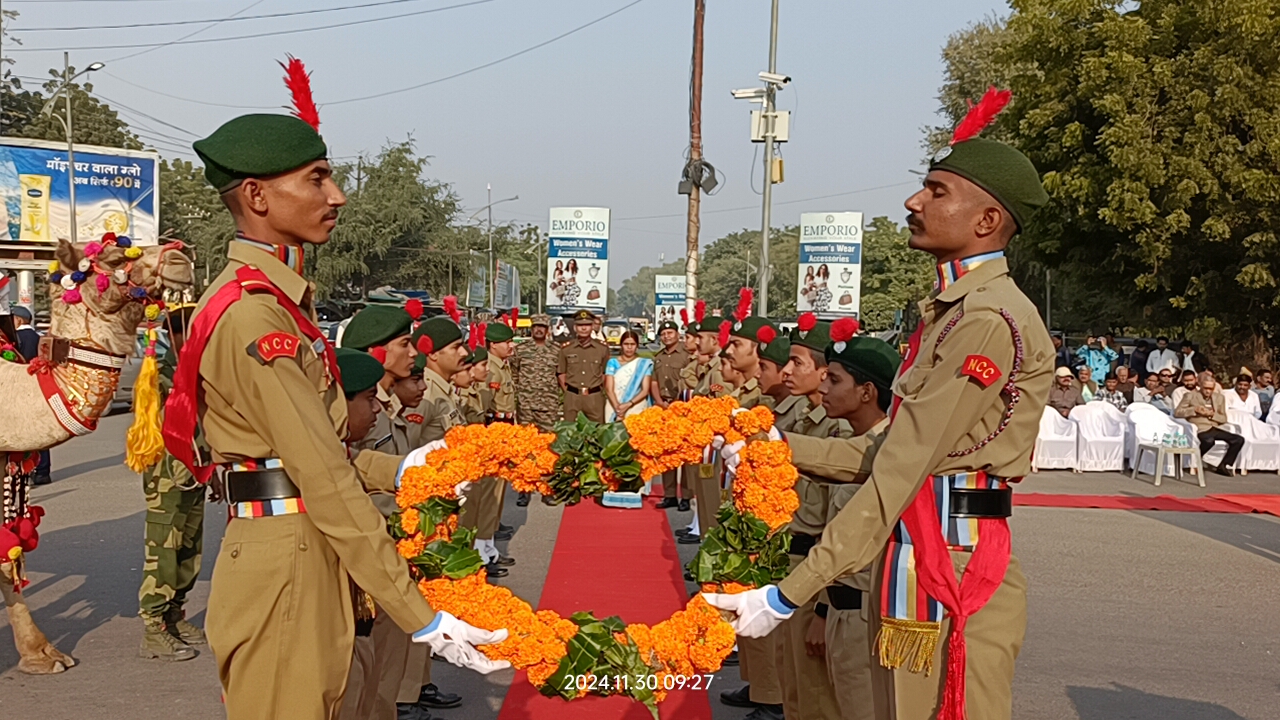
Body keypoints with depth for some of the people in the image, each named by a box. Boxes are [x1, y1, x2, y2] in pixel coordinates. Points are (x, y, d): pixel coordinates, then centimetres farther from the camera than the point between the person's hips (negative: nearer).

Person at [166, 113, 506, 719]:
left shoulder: (277, 298, 13)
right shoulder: (254, 315, -19)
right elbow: (328, 486, -23)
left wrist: (400, 470, 3)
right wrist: (425, 621, -23)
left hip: (307, 557, 10)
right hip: (283, 562, -10)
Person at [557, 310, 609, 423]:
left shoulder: (603, 348, 4)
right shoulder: (566, 349, 5)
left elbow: (605, 373, 9)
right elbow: (561, 373, 10)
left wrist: (600, 391, 1)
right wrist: (568, 392, 3)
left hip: (595, 397, 0)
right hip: (572, 397, 1)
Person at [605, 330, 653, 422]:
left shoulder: (644, 364, 7)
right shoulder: (612, 363, 7)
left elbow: (645, 390, 1)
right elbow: (609, 389, -1)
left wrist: (629, 404, -13)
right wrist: (617, 408, -15)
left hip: (637, 411, 0)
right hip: (614, 410, 0)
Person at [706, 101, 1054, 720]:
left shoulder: (991, 319, -17)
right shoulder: (947, 312, 16)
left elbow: (899, 477, -22)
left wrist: (789, 595, -23)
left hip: (952, 580, -10)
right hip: (917, 572, 10)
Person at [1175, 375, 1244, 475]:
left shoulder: (1219, 397, 19)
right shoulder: (1190, 396, 6)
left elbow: (1224, 419, 17)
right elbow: (1176, 413, -2)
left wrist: (1212, 414, -4)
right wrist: (1194, 409, -14)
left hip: (1215, 428, 5)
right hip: (1201, 429, -5)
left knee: (1239, 440, -16)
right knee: (1209, 440, -39)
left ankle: (1223, 466, -4)